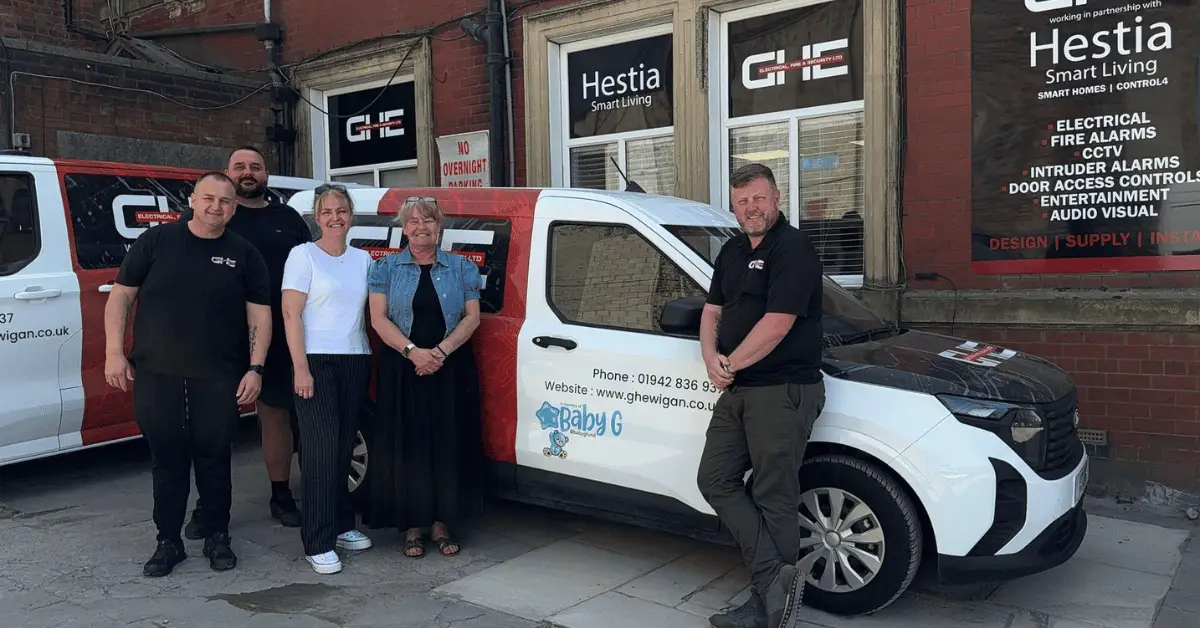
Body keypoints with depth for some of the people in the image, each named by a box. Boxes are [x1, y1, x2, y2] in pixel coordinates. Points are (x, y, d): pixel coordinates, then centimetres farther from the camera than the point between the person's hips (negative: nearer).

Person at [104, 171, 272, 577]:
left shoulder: (243, 254, 5)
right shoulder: (156, 241, 4)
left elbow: (260, 314, 3)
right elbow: (120, 296, 6)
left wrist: (255, 368, -5)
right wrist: (114, 352, -1)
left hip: (218, 378, 0)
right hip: (156, 375, 0)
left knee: (214, 459, 7)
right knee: (167, 460, 7)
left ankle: (218, 538, 22)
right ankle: (168, 542, 20)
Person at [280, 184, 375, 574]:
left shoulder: (362, 259, 14)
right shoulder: (303, 255, -1)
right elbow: (290, 314, -6)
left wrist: (373, 360, 6)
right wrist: (301, 368, -14)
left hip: (356, 362, 5)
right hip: (317, 362, -5)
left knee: (344, 447, 9)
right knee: (322, 449, -7)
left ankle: (341, 525, 21)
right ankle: (319, 544, -2)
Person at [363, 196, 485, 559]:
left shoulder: (462, 268, 8)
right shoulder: (386, 268, 7)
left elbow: (472, 317, 2)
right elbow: (378, 318, -1)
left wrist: (441, 351, -13)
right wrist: (412, 351, -16)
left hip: (452, 371, 1)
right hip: (401, 371, -1)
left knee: (449, 445, 2)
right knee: (407, 445, 0)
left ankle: (441, 523, 13)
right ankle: (412, 526, 10)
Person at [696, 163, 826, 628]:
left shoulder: (792, 250, -11)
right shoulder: (733, 251, 17)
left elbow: (776, 324, -19)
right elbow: (712, 311, 16)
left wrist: (730, 365, -9)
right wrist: (712, 358, -4)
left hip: (781, 391, -9)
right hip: (737, 391, 9)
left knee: (773, 498, -2)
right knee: (716, 480, 6)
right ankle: (775, 579, 7)